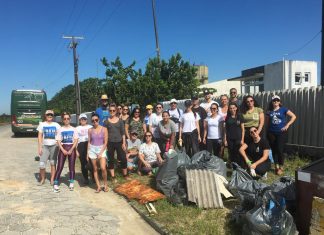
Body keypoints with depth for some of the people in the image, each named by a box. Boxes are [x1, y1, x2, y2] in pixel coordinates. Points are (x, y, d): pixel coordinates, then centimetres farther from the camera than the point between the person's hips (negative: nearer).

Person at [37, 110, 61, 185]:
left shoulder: (56, 125, 5)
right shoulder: (42, 124, 6)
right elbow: (40, 136, 5)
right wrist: (39, 147, -2)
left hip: (54, 146, 0)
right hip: (45, 146, 0)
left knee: (53, 163, 4)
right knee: (42, 164, -6)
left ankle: (52, 179, 14)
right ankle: (42, 179, 13)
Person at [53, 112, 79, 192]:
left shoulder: (73, 129, 3)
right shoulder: (60, 130, 3)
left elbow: (76, 141, -1)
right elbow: (58, 141, 0)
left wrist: (71, 150, -11)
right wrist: (63, 150, -11)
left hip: (71, 148, 0)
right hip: (63, 148, 0)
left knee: (72, 166, 4)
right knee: (60, 166, -3)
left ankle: (71, 183, 14)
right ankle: (55, 184, 0)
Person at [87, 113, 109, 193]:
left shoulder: (104, 129, -4)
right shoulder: (90, 130, 3)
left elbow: (105, 142, -5)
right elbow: (89, 142, 8)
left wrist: (101, 153, -12)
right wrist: (88, 153, 3)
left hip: (102, 149, -2)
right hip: (92, 150, 2)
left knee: (103, 168, -14)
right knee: (95, 169, 4)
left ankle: (105, 184, 7)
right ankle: (98, 186, 13)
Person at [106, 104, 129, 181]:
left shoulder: (120, 120, 3)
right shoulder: (107, 121, 1)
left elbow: (123, 132, 4)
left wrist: (124, 143, -1)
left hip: (119, 142, 0)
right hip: (110, 143, 0)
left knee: (123, 158, 1)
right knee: (111, 160, 6)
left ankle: (125, 175, 17)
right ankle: (113, 177, 17)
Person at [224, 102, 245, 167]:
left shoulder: (240, 116, 1)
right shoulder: (227, 117, 6)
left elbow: (242, 129, 1)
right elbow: (225, 129, 8)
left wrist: (242, 139, -5)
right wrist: (225, 140, 2)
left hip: (238, 139, -2)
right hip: (230, 139, 2)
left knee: (239, 155, -3)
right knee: (231, 155, 6)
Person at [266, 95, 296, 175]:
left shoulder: (283, 109, 1)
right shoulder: (269, 111, 8)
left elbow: (293, 116, -2)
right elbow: (267, 122, 15)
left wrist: (287, 125, -9)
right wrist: (267, 131, 4)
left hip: (281, 133, -3)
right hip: (271, 133, 3)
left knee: (279, 150, -7)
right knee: (274, 150, 7)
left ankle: (281, 167, 6)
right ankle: (276, 166, 20)